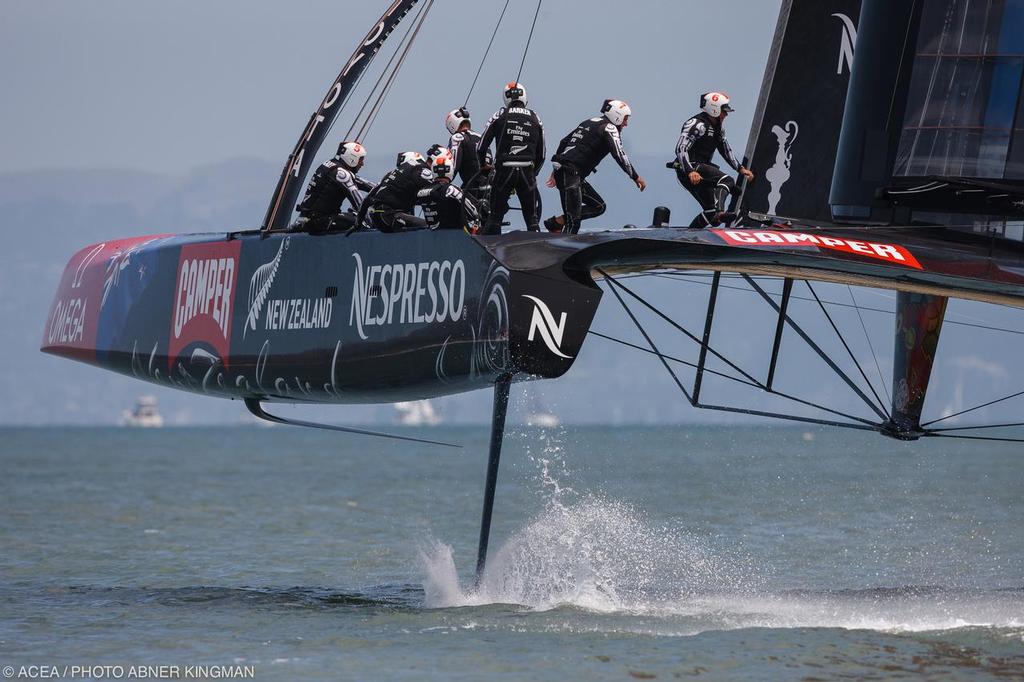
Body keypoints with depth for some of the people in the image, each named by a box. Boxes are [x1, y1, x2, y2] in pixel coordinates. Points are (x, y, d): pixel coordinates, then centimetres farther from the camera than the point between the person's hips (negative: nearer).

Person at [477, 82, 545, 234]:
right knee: (532, 218, 9)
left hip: (503, 171, -1)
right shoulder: (535, 118, 8)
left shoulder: (500, 115, 3)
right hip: (527, 173, 1)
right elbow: (541, 155, 12)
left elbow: (481, 147, 3)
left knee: (494, 216, 9)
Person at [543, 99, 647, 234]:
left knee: (599, 206, 14)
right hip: (571, 173, -9)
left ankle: (556, 222, 11)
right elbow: (619, 154, -15)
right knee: (573, 220, -12)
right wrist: (635, 177, -10)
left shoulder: (589, 123, 23)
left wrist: (556, 171, 29)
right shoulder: (609, 128, -4)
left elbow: (564, 142, 26)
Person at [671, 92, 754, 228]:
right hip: (689, 167, -10)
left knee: (710, 210, 7)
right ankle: (719, 213, -46)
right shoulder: (696, 124, -13)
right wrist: (690, 172, -36)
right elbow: (680, 149, -23)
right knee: (726, 181, -29)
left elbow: (726, 150, 27)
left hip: (702, 167, 10)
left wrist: (740, 169, 16)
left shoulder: (718, 128, 17)